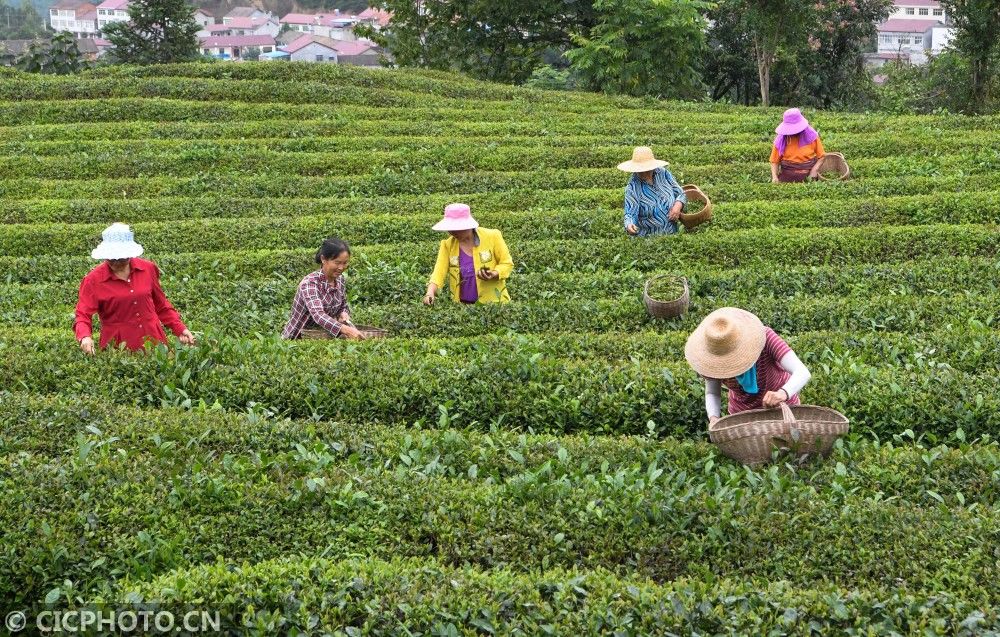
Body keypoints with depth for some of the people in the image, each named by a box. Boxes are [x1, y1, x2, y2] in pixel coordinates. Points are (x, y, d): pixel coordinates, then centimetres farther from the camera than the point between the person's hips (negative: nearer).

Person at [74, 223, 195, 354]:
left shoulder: (148, 269, 5)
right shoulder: (93, 280, -4)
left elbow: (161, 306, 16)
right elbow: (83, 315, -10)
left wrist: (180, 329, 10)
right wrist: (85, 337, -30)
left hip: (153, 341, 3)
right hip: (118, 346, -3)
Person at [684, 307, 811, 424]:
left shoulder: (765, 337, -32)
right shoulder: (712, 355, -23)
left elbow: (802, 373, -39)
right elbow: (712, 394, -10)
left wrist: (783, 394, -59)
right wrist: (713, 418, -31)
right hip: (743, 412, 2)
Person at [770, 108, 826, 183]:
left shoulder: (812, 136, -1)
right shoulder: (781, 140, -1)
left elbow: (821, 156, 5)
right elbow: (775, 161, 4)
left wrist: (814, 170, -10)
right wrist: (774, 177, -12)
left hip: (808, 176, 0)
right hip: (787, 177, 0)